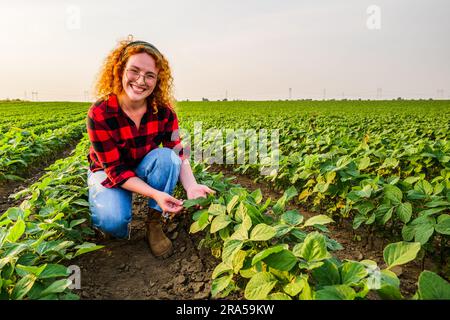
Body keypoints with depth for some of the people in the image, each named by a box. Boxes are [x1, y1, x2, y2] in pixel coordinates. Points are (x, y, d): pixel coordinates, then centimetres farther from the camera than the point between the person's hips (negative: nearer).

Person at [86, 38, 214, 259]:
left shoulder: (164, 111, -19)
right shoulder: (99, 114, -28)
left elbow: (178, 155, -17)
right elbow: (116, 170, -27)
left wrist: (191, 186, -38)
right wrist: (156, 194, -41)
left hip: (145, 170, 3)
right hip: (109, 174, -3)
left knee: (166, 156, -31)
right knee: (114, 221, -32)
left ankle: (154, 225, -15)